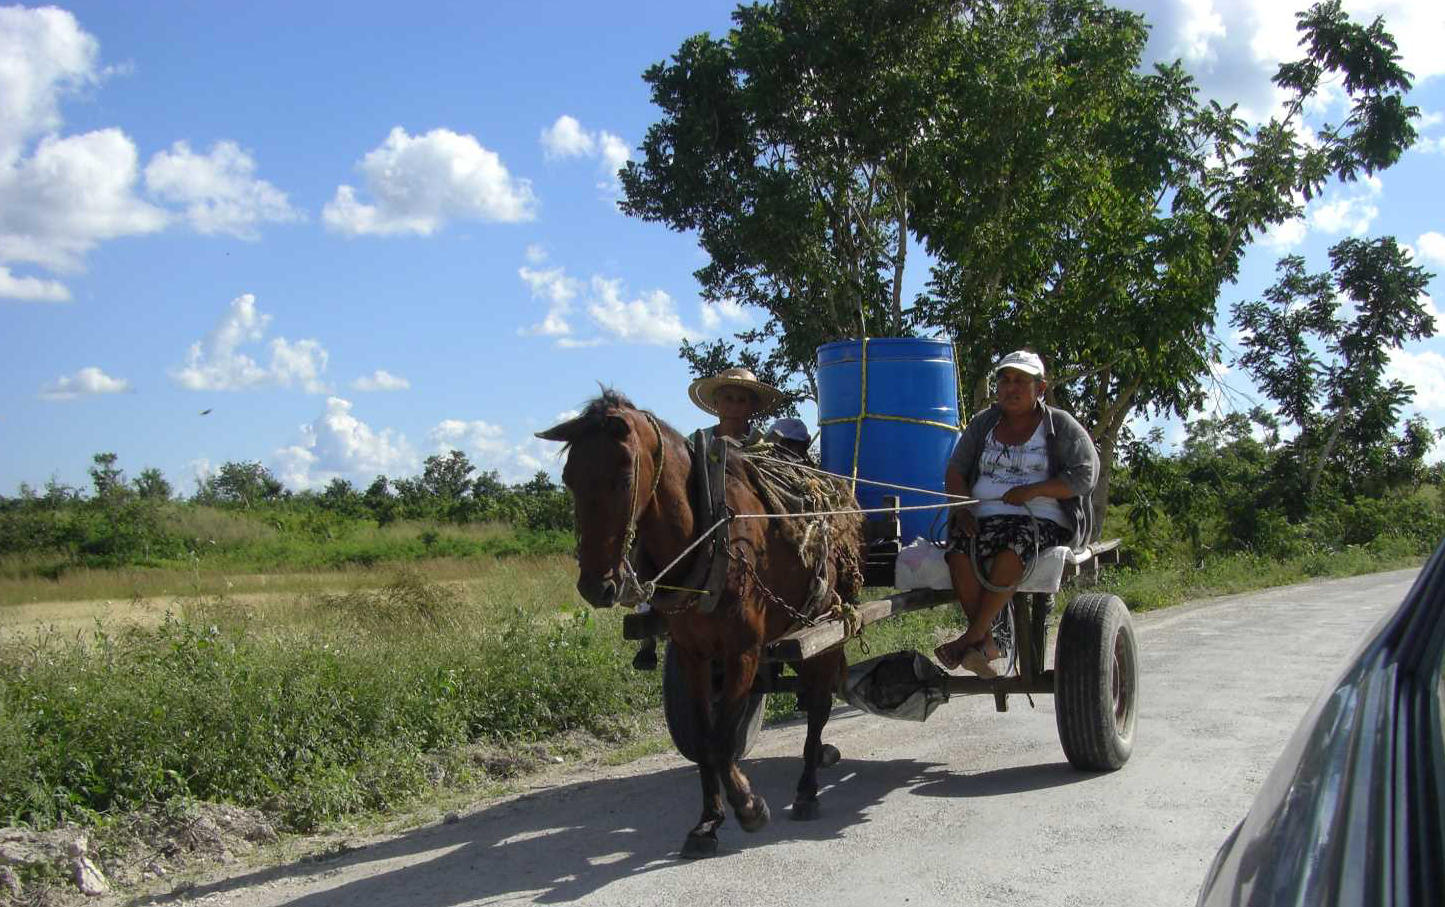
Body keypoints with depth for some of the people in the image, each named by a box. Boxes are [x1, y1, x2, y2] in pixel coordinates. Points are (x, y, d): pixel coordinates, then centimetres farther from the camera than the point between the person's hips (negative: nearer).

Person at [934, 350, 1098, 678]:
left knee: (1015, 544, -39)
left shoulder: (1061, 425, 9)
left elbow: (1085, 475, -2)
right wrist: (962, 509, -4)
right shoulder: (983, 423, 20)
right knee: (959, 549, -31)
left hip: (1043, 519, -3)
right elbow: (955, 470, 16)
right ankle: (987, 643, -28)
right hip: (984, 516, 3)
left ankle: (971, 637, -31)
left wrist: (1032, 491, -13)